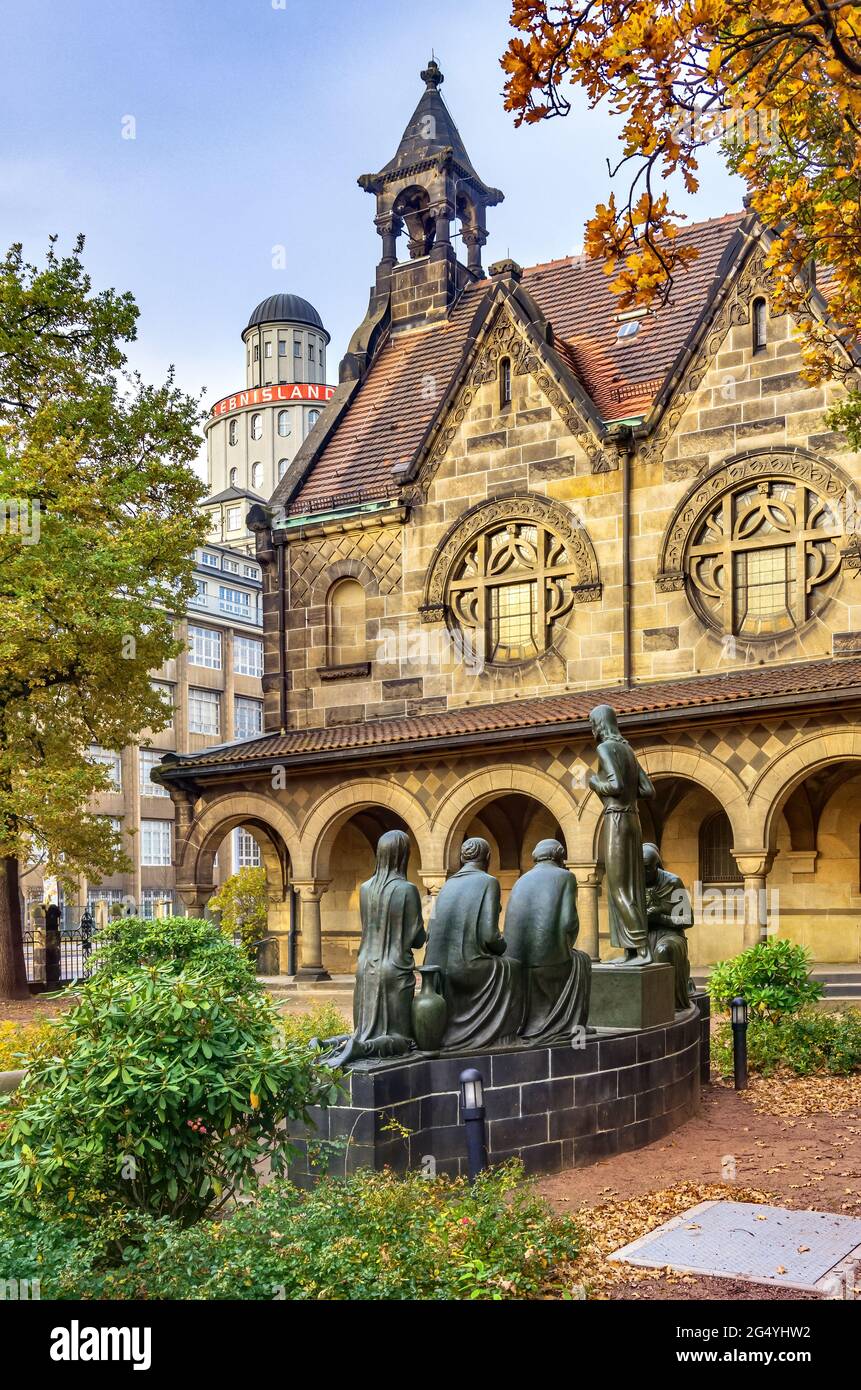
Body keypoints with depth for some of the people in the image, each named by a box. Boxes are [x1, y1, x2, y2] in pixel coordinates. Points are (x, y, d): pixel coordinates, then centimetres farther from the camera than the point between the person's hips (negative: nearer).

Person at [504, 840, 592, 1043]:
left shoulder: (522, 880, 17)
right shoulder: (565, 877, 4)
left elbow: (512, 924, 14)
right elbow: (569, 921, -8)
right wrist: (568, 945, 13)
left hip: (516, 959, 5)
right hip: (550, 956, -5)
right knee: (581, 961, 28)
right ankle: (571, 1024, 25)